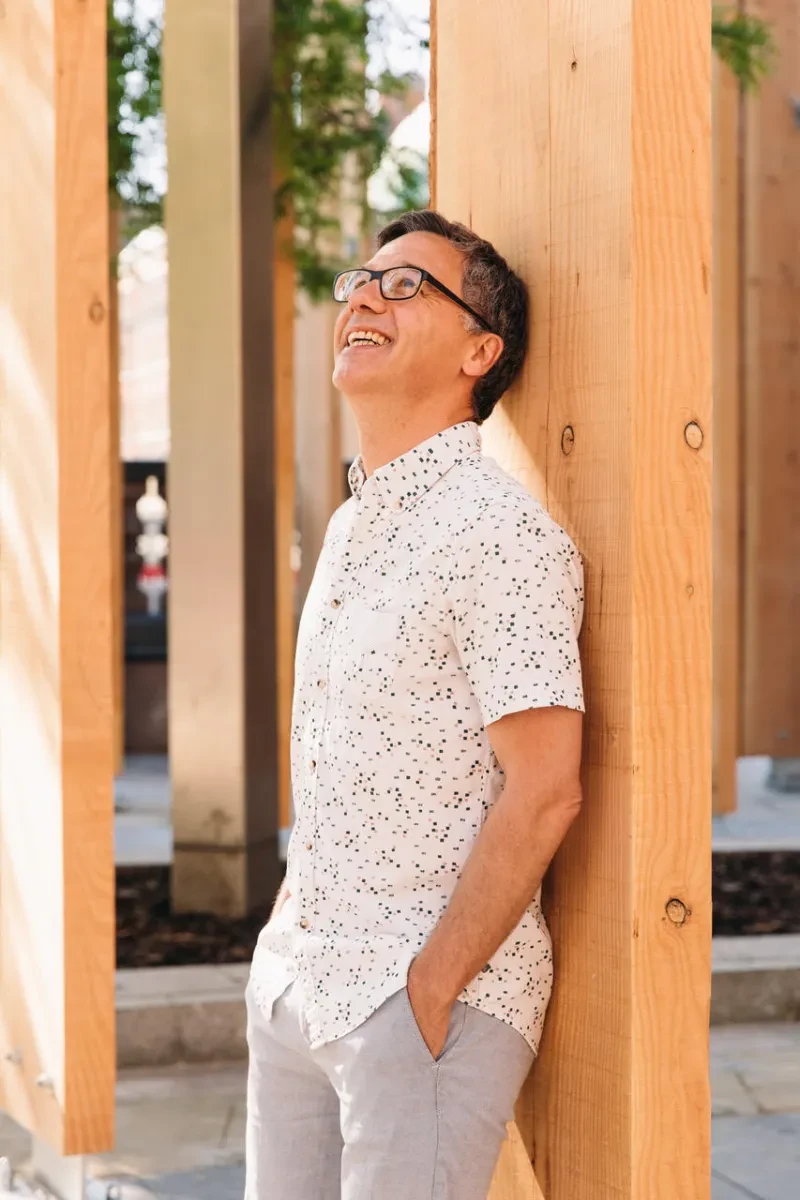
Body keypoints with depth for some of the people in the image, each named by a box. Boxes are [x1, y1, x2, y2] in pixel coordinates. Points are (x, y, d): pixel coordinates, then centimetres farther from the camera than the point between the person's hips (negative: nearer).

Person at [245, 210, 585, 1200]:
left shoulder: (503, 533, -15)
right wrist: (285, 936, 14)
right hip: (292, 986, 8)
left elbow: (543, 793, -19)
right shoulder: (351, 526, 14)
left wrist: (428, 993, -18)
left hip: (428, 1001, -8)